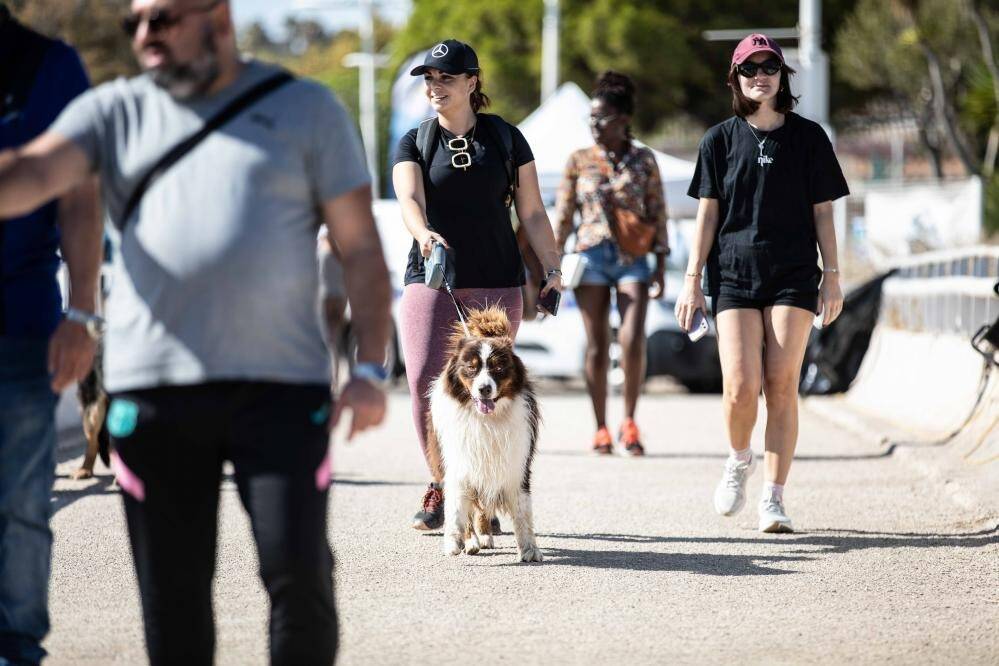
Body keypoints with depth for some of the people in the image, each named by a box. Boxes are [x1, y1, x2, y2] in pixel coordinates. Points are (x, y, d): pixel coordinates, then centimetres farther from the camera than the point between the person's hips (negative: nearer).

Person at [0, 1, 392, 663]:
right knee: (172, 591, 5)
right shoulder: (115, 112, 10)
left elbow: (361, 247, 5)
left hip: (281, 385, -2)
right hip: (153, 386, 2)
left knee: (298, 574, -10)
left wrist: (370, 369, -5)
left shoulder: (306, 109, 6)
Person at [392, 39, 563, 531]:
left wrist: (552, 270, -1)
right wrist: (424, 233, -34)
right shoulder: (415, 143, 7)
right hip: (431, 282, 0)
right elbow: (409, 199, -13)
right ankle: (441, 485, 3)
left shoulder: (506, 139, 8)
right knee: (425, 381, -13)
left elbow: (532, 214, 9)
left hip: (496, 284, 0)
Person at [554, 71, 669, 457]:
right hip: (592, 257, 1)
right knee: (596, 347, 1)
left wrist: (661, 268, -1)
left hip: (633, 259, -1)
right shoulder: (579, 161, 6)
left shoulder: (644, 161, 4)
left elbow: (658, 216, 4)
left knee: (633, 342, -15)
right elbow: (563, 216, 8)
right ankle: (601, 430, 9)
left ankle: (629, 422, 1)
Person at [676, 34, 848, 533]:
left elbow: (822, 211, 8)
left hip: (793, 276, 0)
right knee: (740, 386, -12)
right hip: (734, 273, 0)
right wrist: (692, 280, 3)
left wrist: (832, 276, 2)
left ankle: (773, 499, -2)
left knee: (781, 386, -6)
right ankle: (739, 460, 19)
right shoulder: (720, 140, 7)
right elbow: (707, 214, 8)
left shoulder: (808, 138, 6)